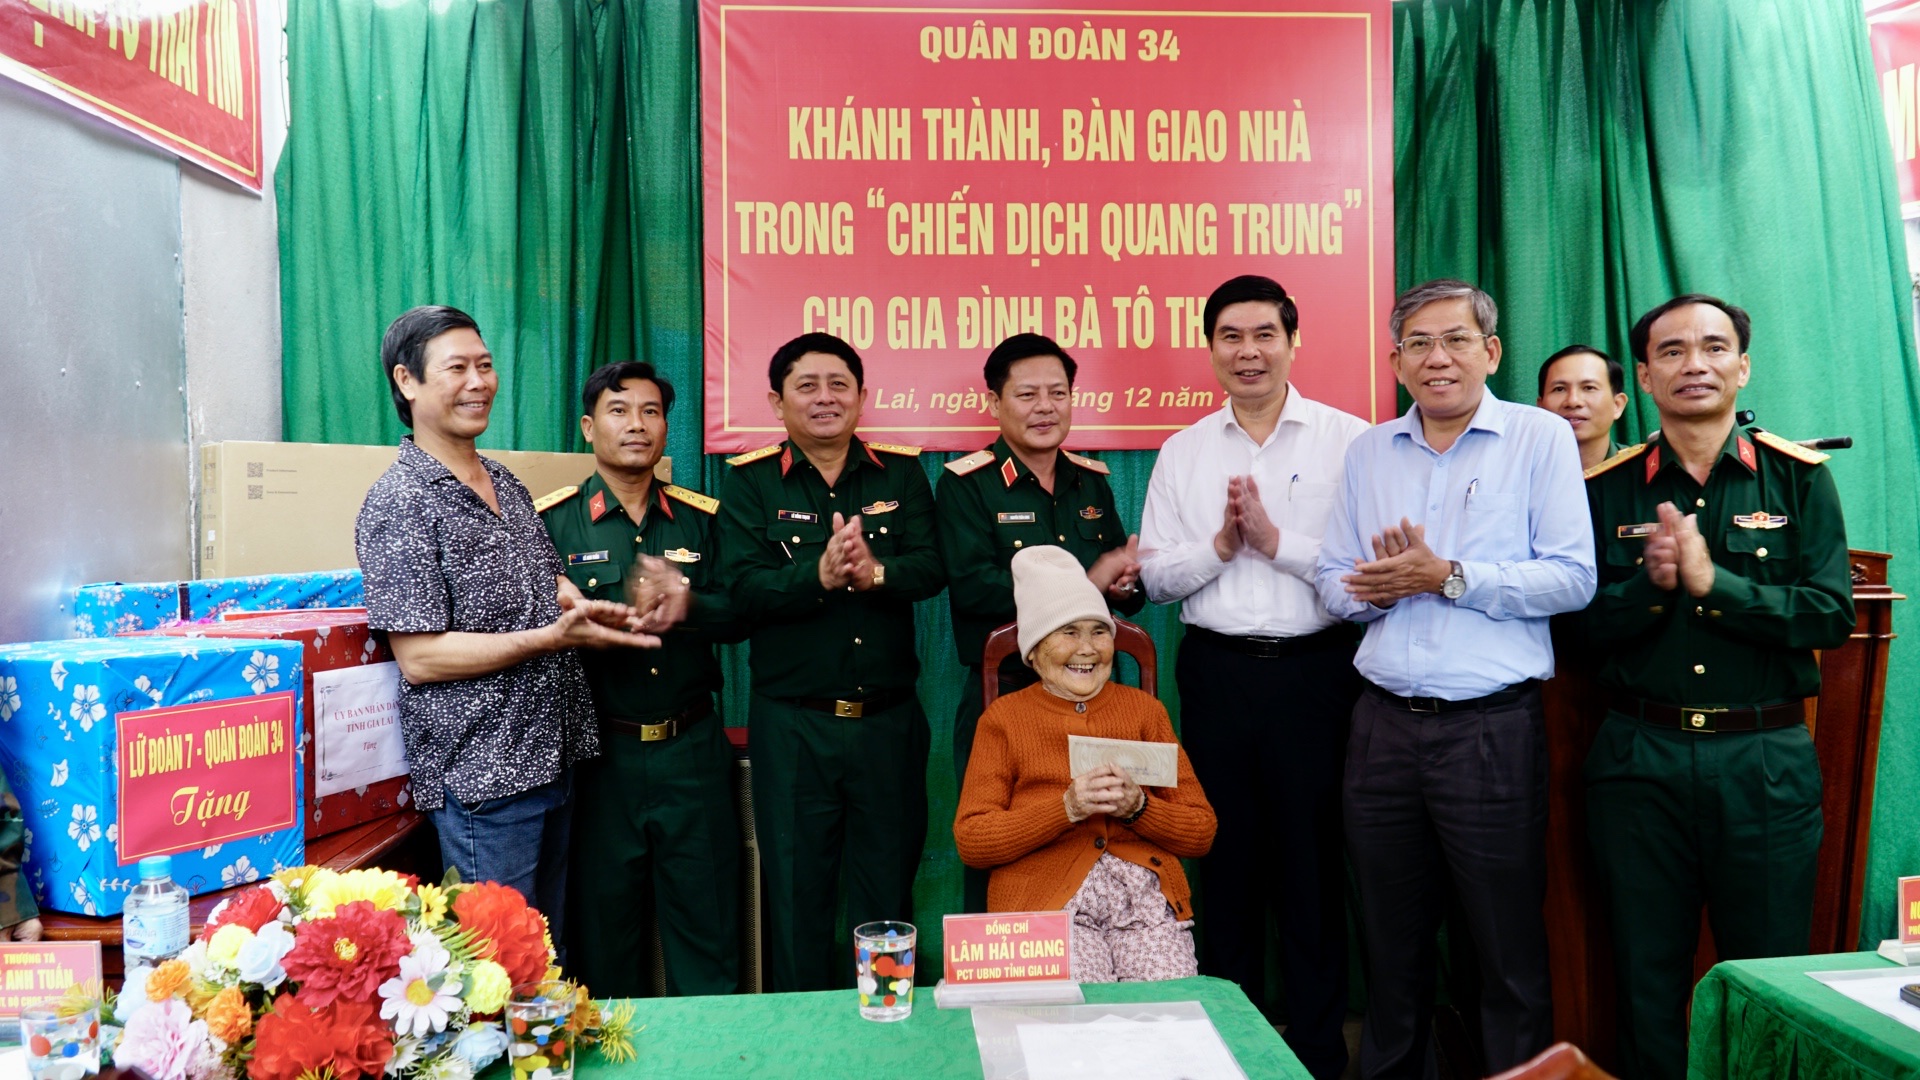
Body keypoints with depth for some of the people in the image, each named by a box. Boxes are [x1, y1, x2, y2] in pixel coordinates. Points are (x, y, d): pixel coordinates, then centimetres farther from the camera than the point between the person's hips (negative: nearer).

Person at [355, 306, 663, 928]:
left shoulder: (507, 485, 12)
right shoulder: (400, 502, -13)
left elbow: (555, 584, 19)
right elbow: (419, 658, -18)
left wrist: (592, 610, -5)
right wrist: (555, 637, -22)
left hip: (552, 758, 8)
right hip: (481, 778, -8)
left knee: (546, 948, 18)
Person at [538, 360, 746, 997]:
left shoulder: (701, 518, 8)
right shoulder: (551, 521, -1)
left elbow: (739, 614, 2)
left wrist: (688, 603, -19)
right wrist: (627, 608, -26)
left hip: (692, 748, 2)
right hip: (600, 750, -2)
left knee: (709, 915, 11)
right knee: (602, 915, 12)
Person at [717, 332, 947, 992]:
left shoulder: (901, 473, 5)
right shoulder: (750, 482, 1)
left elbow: (931, 569, -7)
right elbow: (744, 591, -12)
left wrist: (875, 572, -27)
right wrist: (820, 575, -28)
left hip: (890, 719, 2)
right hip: (791, 722, -1)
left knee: (890, 884, 14)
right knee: (796, 891, 10)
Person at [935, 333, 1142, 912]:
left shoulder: (1093, 483, 12)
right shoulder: (965, 485, -5)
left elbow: (1132, 578, 17)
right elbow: (973, 586, -19)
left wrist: (1124, 586, -9)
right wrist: (1086, 582, -19)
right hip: (1002, 697, -5)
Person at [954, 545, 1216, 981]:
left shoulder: (1145, 710, 17)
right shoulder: (1005, 717, 11)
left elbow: (1201, 833, 12)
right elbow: (970, 840, 0)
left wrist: (1138, 807, -7)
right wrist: (1066, 807, -10)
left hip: (1146, 895, 2)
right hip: (1047, 897, -2)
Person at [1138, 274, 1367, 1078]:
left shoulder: (1348, 439, -1)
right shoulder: (1182, 452, 9)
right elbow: (1157, 576, 5)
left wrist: (1275, 539, -15)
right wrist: (1219, 544, -11)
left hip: (1315, 670, -3)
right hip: (1217, 671, 3)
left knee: (1314, 862, 5)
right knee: (1228, 860, 13)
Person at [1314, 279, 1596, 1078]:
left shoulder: (1541, 437, 0)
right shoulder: (1368, 451, 12)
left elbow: (1572, 578, -8)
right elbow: (1335, 582, 11)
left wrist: (1448, 577, -14)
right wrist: (1380, 588, -10)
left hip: (1493, 729, -4)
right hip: (1384, 724, 4)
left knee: (1511, 952, 7)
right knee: (1390, 943, 16)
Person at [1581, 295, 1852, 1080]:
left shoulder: (1798, 478, 3)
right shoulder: (1608, 489, 4)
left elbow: (1832, 613, -8)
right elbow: (1584, 623, -3)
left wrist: (1712, 582, -19)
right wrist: (1651, 583, -20)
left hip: (1765, 759, 0)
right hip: (1639, 756, 1)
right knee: (1647, 980, 12)